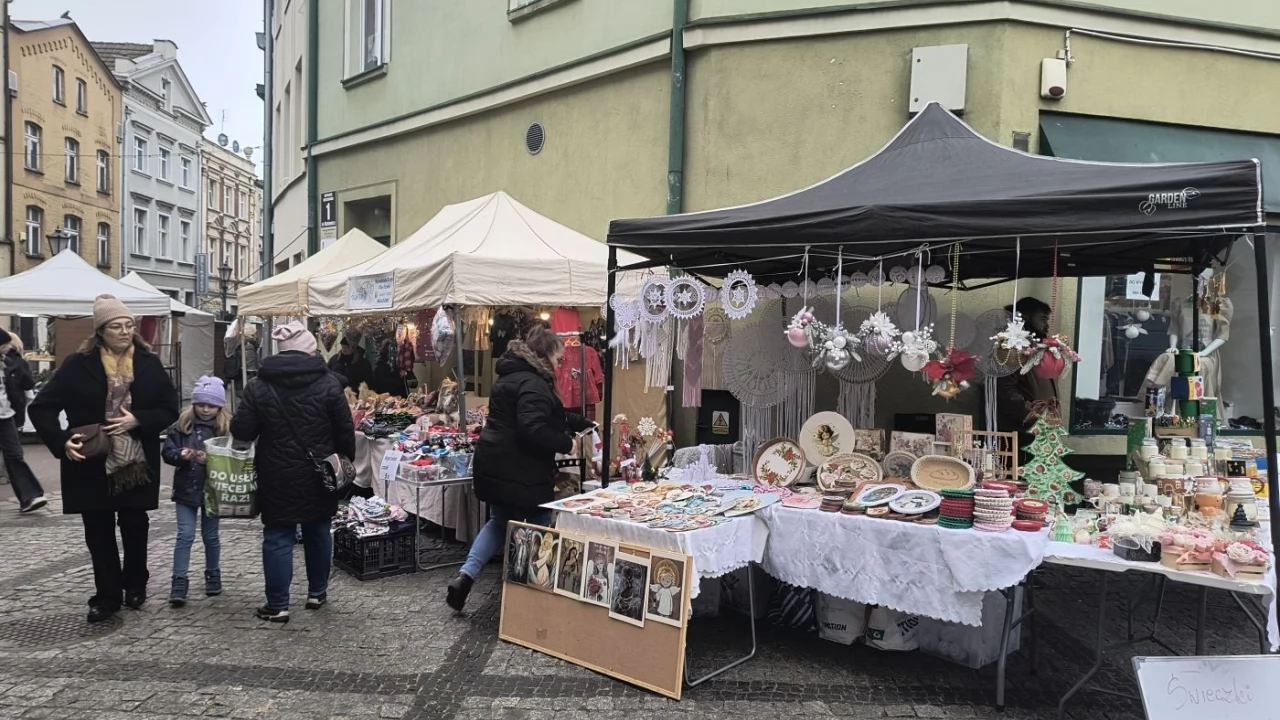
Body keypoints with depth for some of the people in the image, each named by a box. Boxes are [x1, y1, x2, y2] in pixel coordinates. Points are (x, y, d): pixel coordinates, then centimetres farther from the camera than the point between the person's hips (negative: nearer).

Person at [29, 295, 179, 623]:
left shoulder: (149, 364, -1)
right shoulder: (78, 365, -4)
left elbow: (170, 409, 1)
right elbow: (41, 408, -3)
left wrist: (137, 420, -16)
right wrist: (61, 441, -17)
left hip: (137, 464, 1)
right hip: (91, 464, 0)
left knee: (134, 527, 10)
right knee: (99, 532, 7)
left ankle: (135, 585, 30)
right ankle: (107, 596, 19)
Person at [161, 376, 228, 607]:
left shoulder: (227, 427, -7)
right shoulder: (183, 424, -1)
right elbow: (167, 451, -1)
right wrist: (181, 455, -20)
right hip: (186, 489, 1)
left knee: (210, 535, 13)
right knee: (185, 535, 1)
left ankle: (213, 575, 29)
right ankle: (179, 582, 7)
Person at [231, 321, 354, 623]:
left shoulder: (258, 385, -6)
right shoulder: (328, 383, -7)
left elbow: (241, 431, -6)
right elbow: (345, 430, -4)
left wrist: (267, 431, 15)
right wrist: (345, 461, 10)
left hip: (277, 476, -1)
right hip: (319, 474, 1)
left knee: (277, 537, 7)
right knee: (318, 532, 16)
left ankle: (277, 605, 9)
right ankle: (317, 592, 28)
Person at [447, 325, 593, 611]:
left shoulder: (514, 375, 17)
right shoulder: (532, 383, -18)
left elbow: (552, 417, 26)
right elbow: (533, 429, -30)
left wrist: (585, 424, 26)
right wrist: (566, 444, -16)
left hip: (497, 467, 10)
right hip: (520, 473, -10)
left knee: (501, 522, 23)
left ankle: (466, 576, 11)